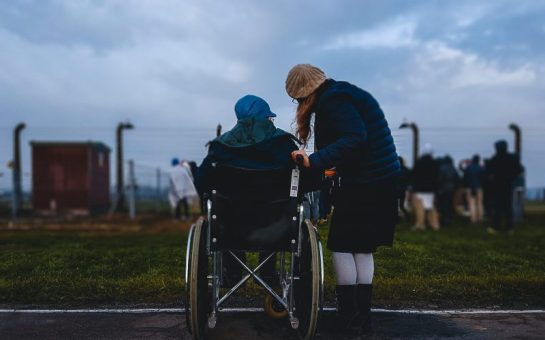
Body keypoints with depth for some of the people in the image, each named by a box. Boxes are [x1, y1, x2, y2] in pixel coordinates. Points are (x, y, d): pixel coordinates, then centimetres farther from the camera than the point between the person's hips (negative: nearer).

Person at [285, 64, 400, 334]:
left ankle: (348, 316, 5)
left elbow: (354, 140, -25)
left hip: (362, 184, -9)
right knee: (363, 249, 13)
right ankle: (362, 315, 17)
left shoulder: (333, 100, -12)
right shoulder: (345, 94, 17)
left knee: (342, 247, 1)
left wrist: (315, 161, -29)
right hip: (384, 182, 9)